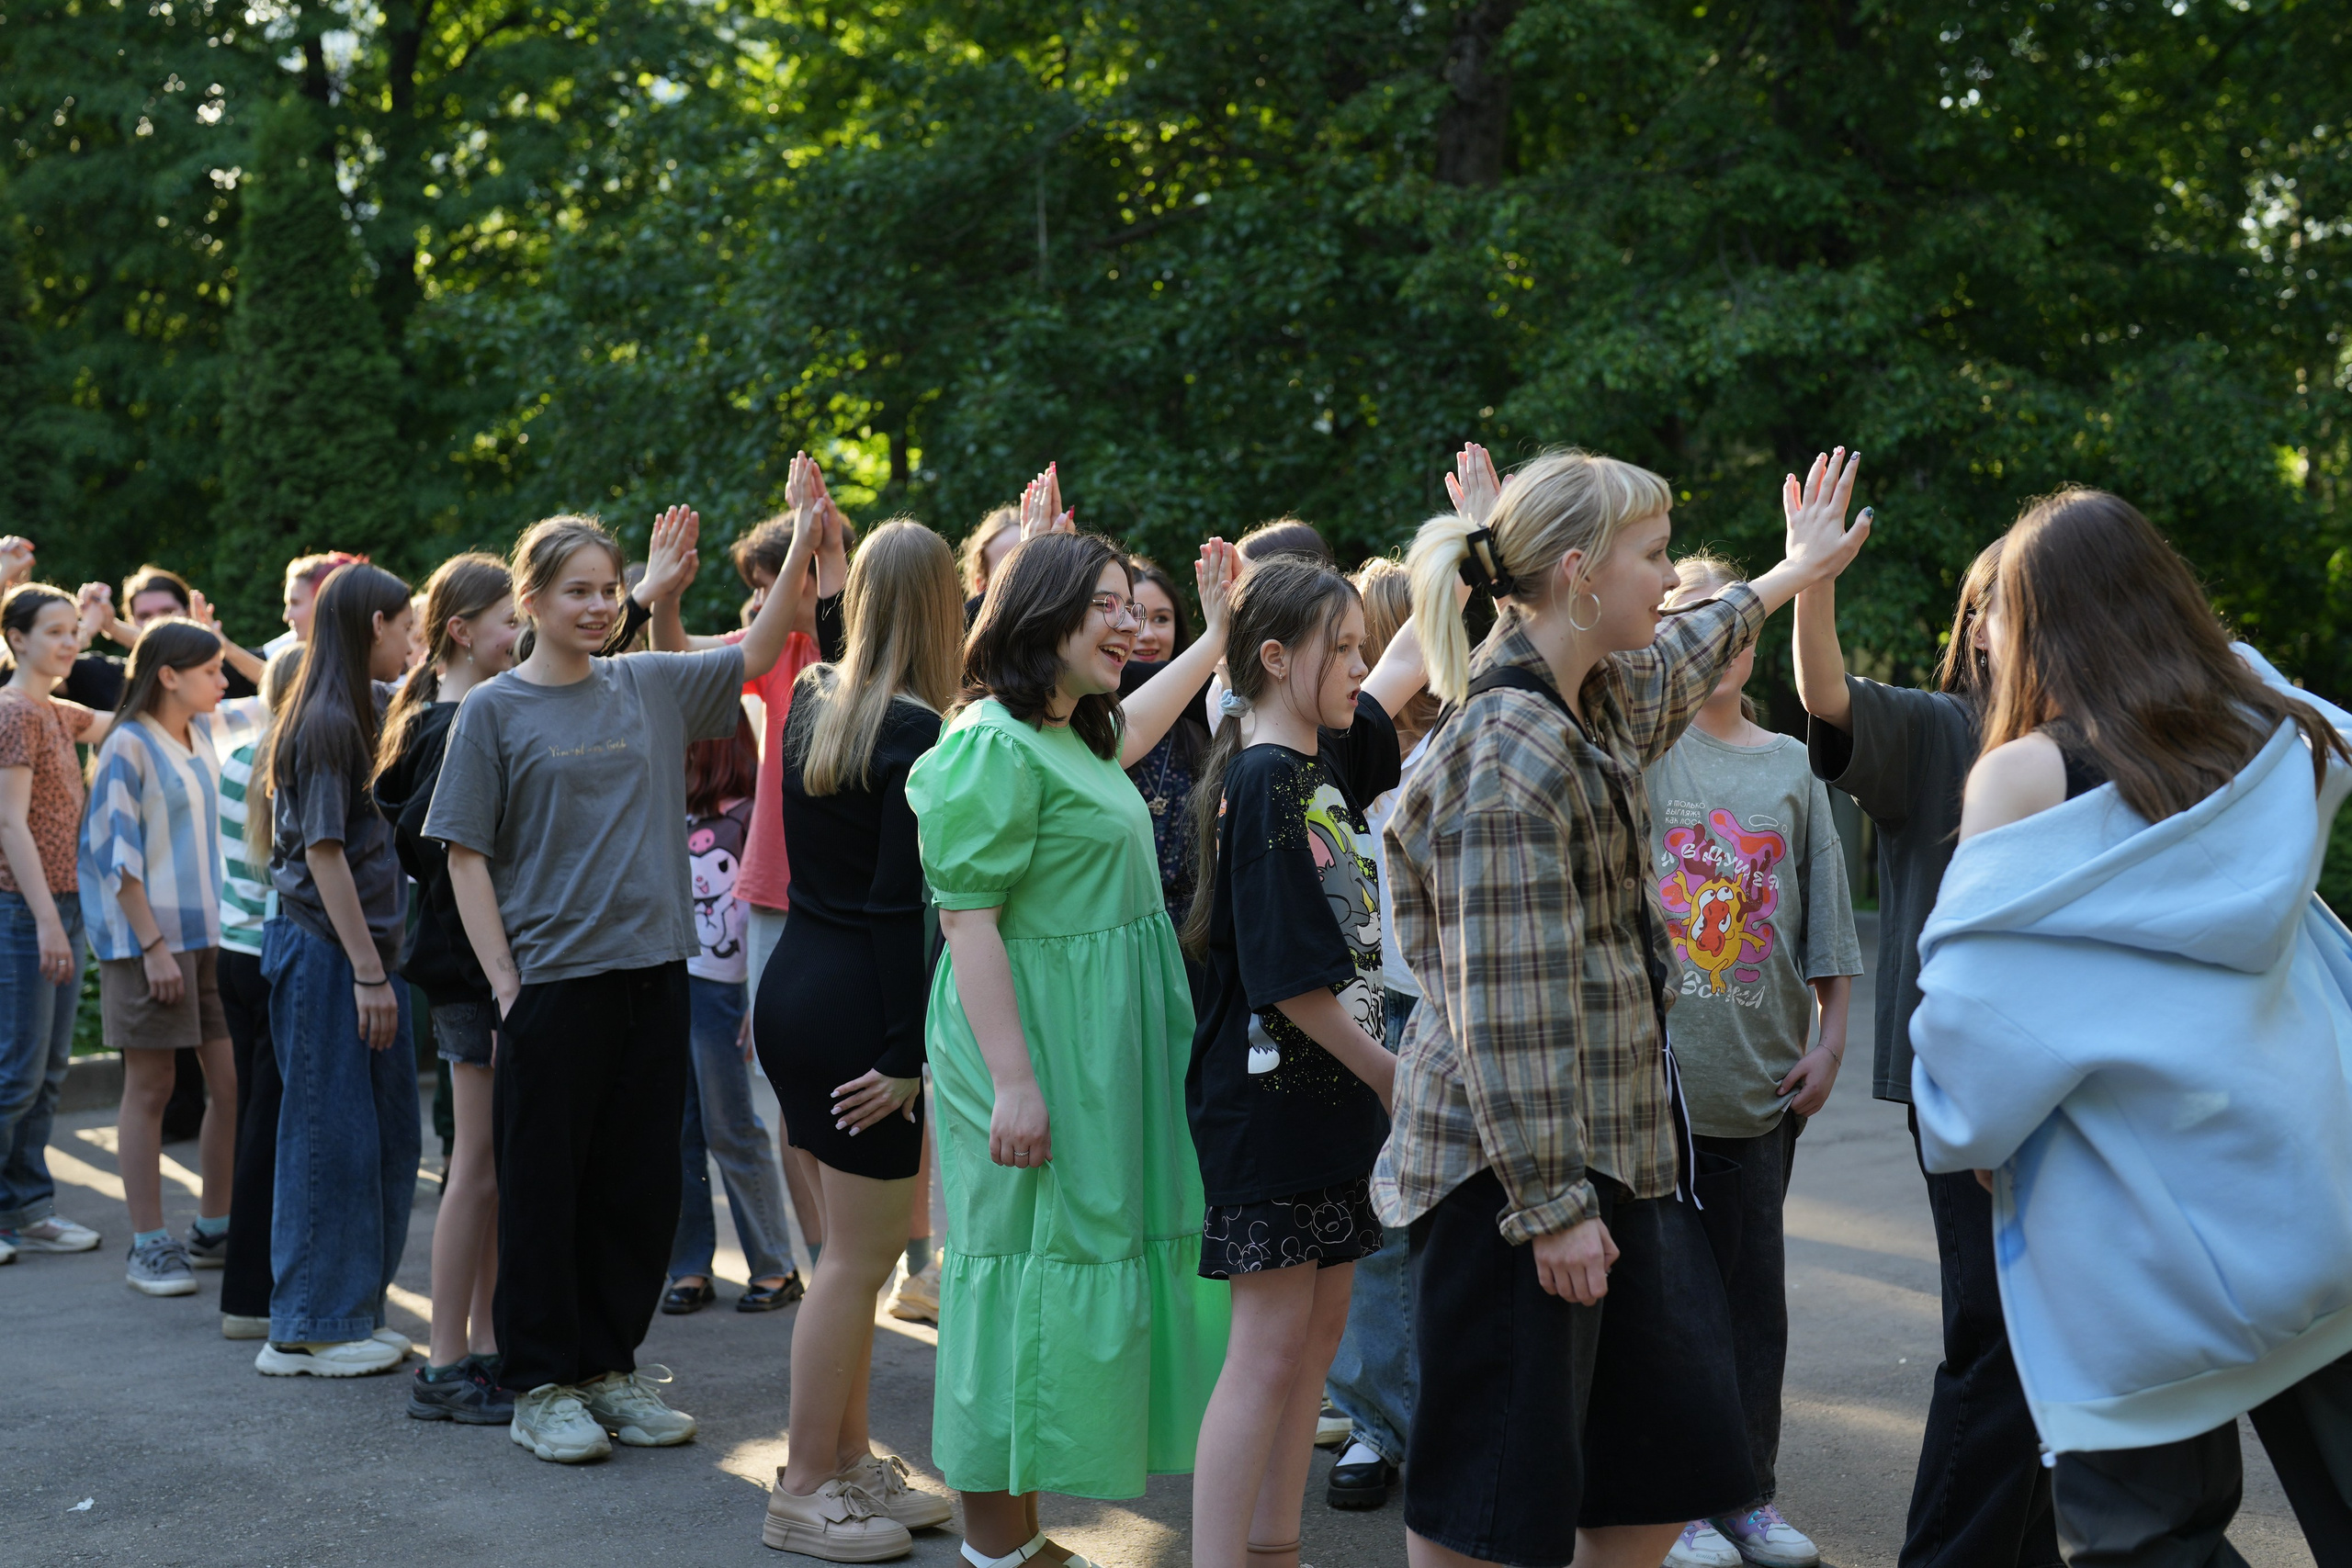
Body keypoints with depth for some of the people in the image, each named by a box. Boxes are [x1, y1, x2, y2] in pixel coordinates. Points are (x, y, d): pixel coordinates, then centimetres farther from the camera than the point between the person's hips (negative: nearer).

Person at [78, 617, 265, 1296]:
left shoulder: (205, 731, 10)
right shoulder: (129, 745, -10)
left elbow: (261, 710, 30)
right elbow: (115, 855, -13)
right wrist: (152, 945, -16)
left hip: (211, 934, 7)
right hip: (150, 940, -7)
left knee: (235, 1081, 5)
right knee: (150, 1087, -1)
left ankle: (214, 1227, 18)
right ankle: (149, 1247, 6)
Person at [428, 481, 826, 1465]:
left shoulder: (648, 686, 9)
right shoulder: (495, 709, -3)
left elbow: (757, 654, 9)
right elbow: (467, 855, -4)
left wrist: (804, 536, -3)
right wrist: (503, 982, -11)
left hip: (653, 974, 5)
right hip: (553, 979, -4)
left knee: (641, 1186, 10)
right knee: (544, 1188, 3)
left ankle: (609, 1366, 23)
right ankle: (541, 1388, 13)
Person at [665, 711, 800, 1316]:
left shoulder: (750, 815, -5)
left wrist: (758, 999, -12)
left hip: (718, 986, -6)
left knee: (730, 1129, -3)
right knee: (677, 1131, 5)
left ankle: (774, 1266, 7)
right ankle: (689, 1268, 10)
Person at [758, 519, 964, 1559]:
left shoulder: (816, 703, 6)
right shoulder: (917, 735, -17)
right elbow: (900, 906, -19)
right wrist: (905, 1053, -16)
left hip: (796, 993, 9)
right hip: (858, 1014, -9)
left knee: (858, 1244, 18)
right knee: (857, 1255, 1)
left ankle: (850, 1460, 27)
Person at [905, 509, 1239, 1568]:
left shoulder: (1069, 735, 14)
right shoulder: (994, 746, -16)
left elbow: (1128, 732, 40)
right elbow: (966, 918, -21)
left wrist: (1216, 636, 43)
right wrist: (1014, 1081, -25)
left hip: (1099, 1046, 10)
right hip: (1036, 1047, -10)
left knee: (1087, 1260, 12)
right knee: (1030, 1270, -3)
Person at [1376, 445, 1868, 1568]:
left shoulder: (1598, 700, 9)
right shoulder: (1509, 754, -20)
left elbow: (1665, 670, 37)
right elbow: (1504, 1004, -23)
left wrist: (1787, 578, 48)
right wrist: (1549, 1203, -23)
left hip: (1607, 1140, 10)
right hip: (1513, 1164, -10)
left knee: (1665, 1449, 14)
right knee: (1496, 1474, 0)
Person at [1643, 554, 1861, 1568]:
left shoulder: (1792, 763, 11)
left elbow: (1826, 917, 13)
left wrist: (1831, 1042, 7)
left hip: (1763, 1080, 3)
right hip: (1653, 1068, -3)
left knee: (1755, 1291, 9)